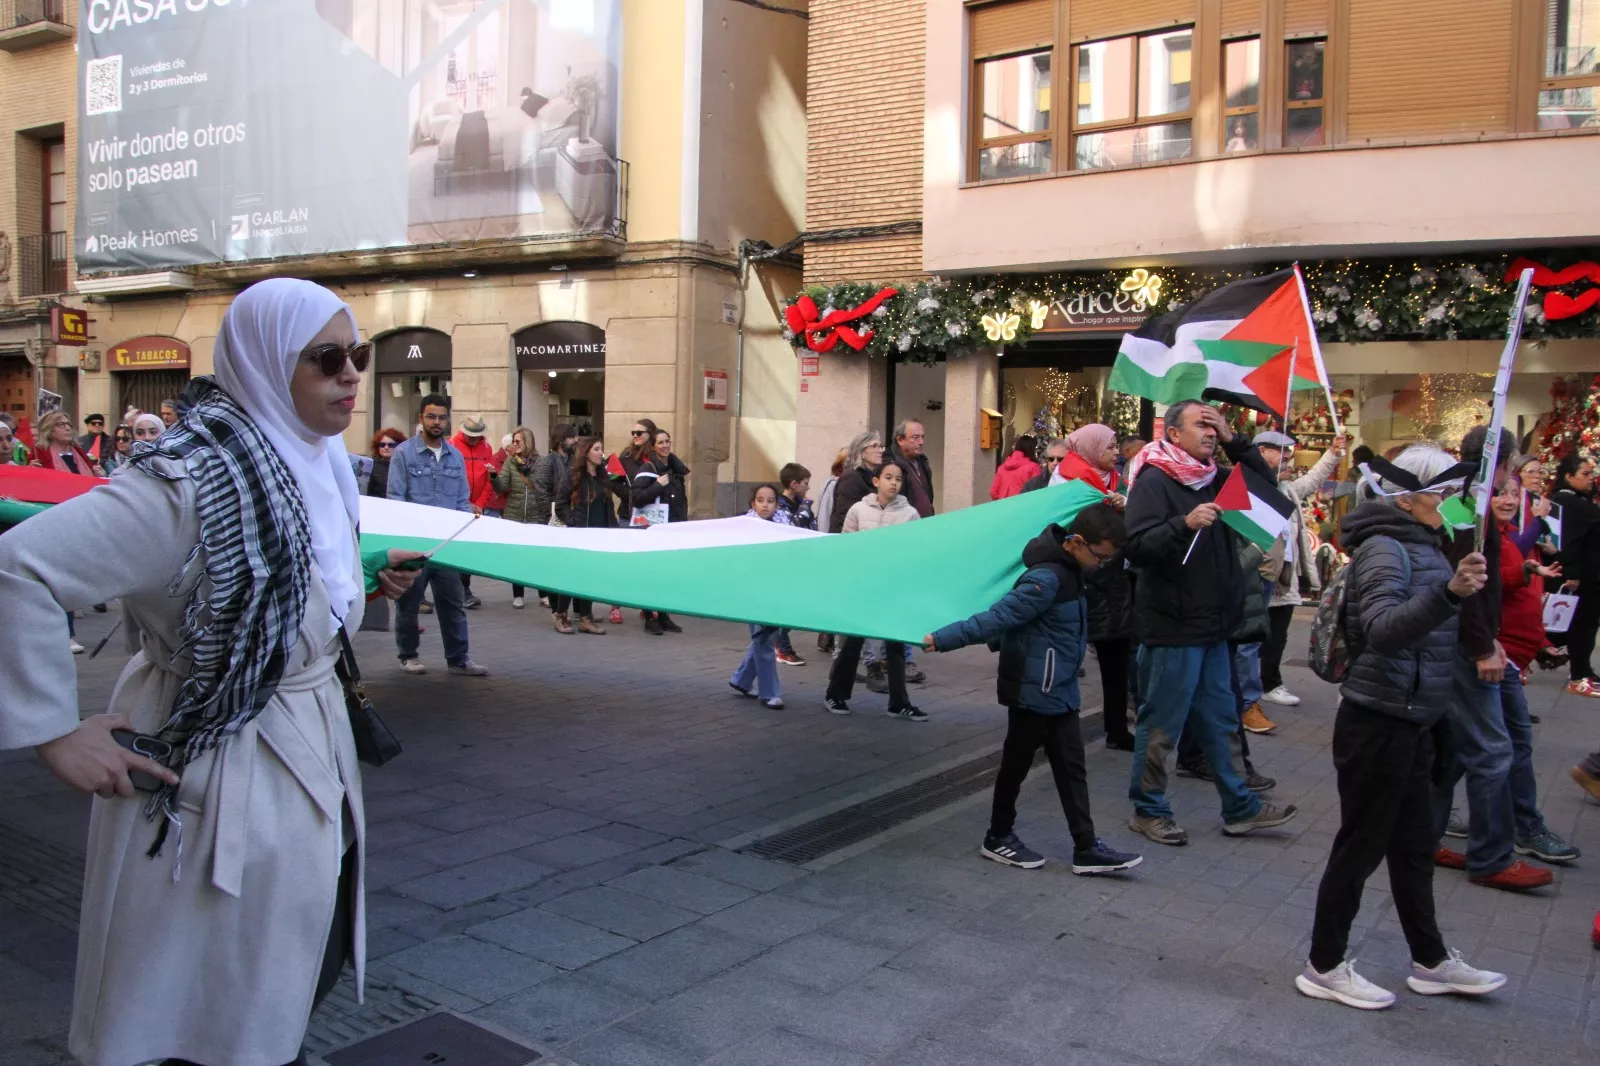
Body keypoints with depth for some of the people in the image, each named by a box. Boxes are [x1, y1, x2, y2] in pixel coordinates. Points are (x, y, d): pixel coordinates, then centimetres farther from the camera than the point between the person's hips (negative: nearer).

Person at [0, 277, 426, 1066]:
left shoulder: (314, 462, 3)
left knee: (309, 973, 23)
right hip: (225, 773, -8)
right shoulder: (195, 479, -24)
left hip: (311, 761, 8)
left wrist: (366, 577, 6)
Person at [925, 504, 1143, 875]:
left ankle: (1086, 848, 16)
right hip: (1034, 688, -9)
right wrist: (942, 639, -33)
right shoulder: (1047, 578, -25)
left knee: (1071, 766, 10)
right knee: (1017, 763, 7)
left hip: (1058, 688, 9)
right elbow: (997, 617, -28)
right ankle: (998, 837, 24)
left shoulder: (1068, 568, 3)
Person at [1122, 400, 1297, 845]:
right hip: (1172, 628, -8)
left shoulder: (1211, 478, 12)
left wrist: (1234, 441, 5)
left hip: (1211, 625, 8)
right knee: (1161, 726, 3)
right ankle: (1148, 810, 17)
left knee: (1221, 721, 16)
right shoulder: (1154, 481, -13)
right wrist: (1185, 524, -36)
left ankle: (1240, 808, 27)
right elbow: (1137, 547, -23)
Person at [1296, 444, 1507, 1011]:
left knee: (1414, 845, 20)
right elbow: (1384, 630, -34)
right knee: (1361, 846, 1)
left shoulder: (1420, 544, 11)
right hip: (1377, 722, -9)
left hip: (1411, 723, 9)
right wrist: (1449, 592, -46)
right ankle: (1324, 967, 15)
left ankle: (1431, 961, 34)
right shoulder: (1383, 548, -18)